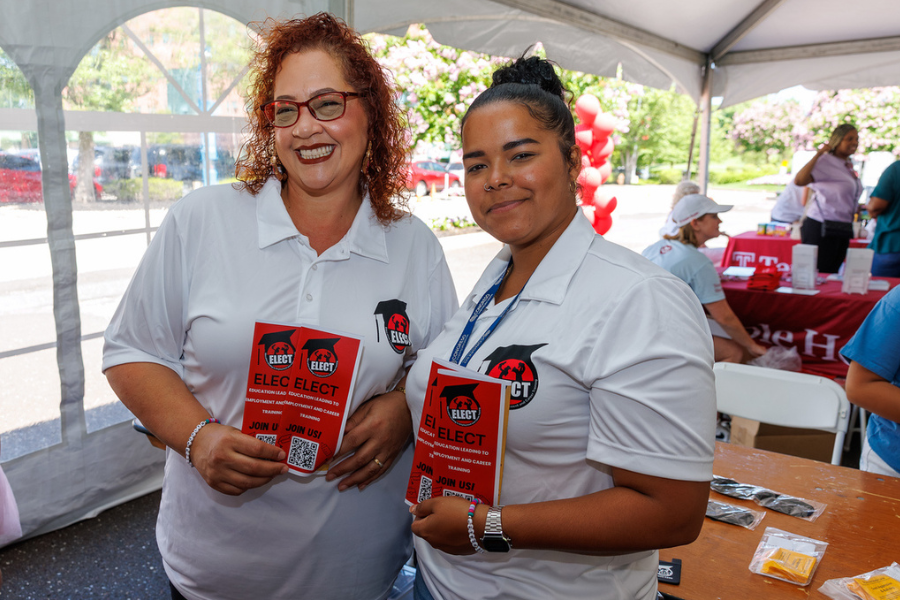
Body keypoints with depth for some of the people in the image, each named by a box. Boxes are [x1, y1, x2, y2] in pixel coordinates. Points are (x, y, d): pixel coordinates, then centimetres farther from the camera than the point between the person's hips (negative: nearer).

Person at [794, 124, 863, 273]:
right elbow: (799, 180, -28)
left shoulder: (848, 167, 18)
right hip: (821, 227, -9)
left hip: (843, 229, 9)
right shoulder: (825, 162, -9)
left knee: (831, 274, 11)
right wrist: (818, 154, -24)